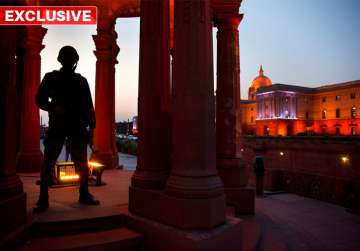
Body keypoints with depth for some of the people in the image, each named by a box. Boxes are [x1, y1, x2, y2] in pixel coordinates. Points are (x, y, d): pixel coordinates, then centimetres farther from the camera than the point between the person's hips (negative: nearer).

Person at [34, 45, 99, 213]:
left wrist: (91, 127, 2)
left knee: (82, 163, 3)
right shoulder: (50, 78, 9)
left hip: (78, 126, 1)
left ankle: (84, 194, 14)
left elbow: (88, 105, 10)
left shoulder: (81, 80, 12)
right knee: (48, 161, -5)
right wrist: (54, 108, -14)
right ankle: (43, 198, 4)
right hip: (57, 125, -1)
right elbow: (40, 100, 7)